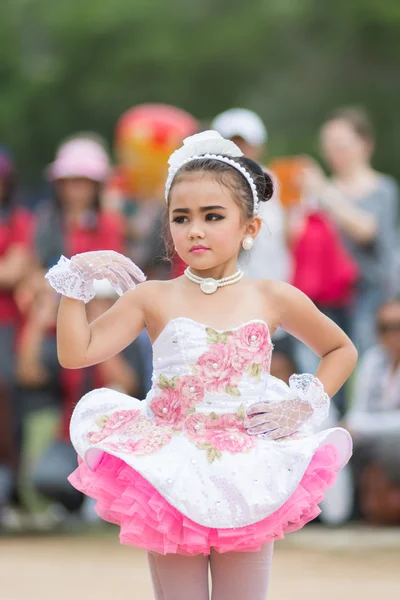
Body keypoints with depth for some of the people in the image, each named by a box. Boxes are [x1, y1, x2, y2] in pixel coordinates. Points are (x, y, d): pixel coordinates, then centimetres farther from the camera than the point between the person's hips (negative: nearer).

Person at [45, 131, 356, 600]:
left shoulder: (273, 300, 0)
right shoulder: (153, 299, -1)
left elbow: (341, 351, 16)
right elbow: (75, 352, -8)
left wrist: (303, 403, 2)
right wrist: (77, 278, -12)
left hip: (246, 483, 0)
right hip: (171, 483, 0)